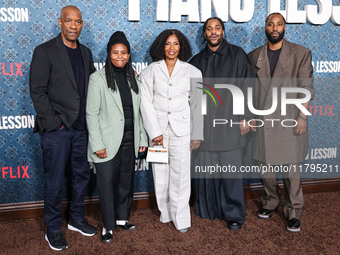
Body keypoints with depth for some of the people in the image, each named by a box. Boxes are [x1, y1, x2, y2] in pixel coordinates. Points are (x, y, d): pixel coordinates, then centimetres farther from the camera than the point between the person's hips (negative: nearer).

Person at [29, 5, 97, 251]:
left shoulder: (86, 52, 11)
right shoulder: (45, 51, -7)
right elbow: (38, 91, -10)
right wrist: (53, 122, -14)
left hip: (82, 128, 6)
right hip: (57, 130, -6)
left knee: (82, 175, 15)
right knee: (54, 182, 3)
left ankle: (77, 218, 34)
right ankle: (53, 229, 21)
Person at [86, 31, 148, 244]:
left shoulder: (133, 78, 9)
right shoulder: (98, 78, -5)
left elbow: (137, 112, 12)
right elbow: (91, 113, -9)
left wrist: (142, 139, 10)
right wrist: (97, 144, -14)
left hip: (129, 142, 5)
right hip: (108, 142, -4)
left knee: (126, 182, 14)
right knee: (107, 184, 3)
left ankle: (122, 217, 32)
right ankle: (108, 226, 17)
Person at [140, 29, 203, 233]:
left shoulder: (192, 72, 3)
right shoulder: (151, 71, 2)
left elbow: (197, 105, 4)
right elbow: (146, 103, -1)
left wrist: (197, 134, 3)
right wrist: (155, 132, -8)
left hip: (181, 129, -1)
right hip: (158, 127, 1)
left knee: (181, 174, 0)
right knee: (160, 173, 7)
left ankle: (181, 218, 14)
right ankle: (165, 213, 25)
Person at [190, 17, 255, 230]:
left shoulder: (237, 55, 4)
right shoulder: (197, 61, 14)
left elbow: (247, 87, 0)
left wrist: (245, 117, -6)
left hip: (230, 123, -3)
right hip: (205, 125, 3)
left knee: (231, 171, -1)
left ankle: (235, 214, 13)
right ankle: (209, 209, 23)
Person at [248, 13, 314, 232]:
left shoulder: (301, 54, 1)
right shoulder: (254, 56, 9)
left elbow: (307, 87, -2)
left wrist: (302, 116, -9)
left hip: (289, 120, -3)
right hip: (262, 120, 3)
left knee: (291, 168, 1)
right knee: (265, 165, 10)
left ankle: (294, 212, 14)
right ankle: (271, 202, 30)